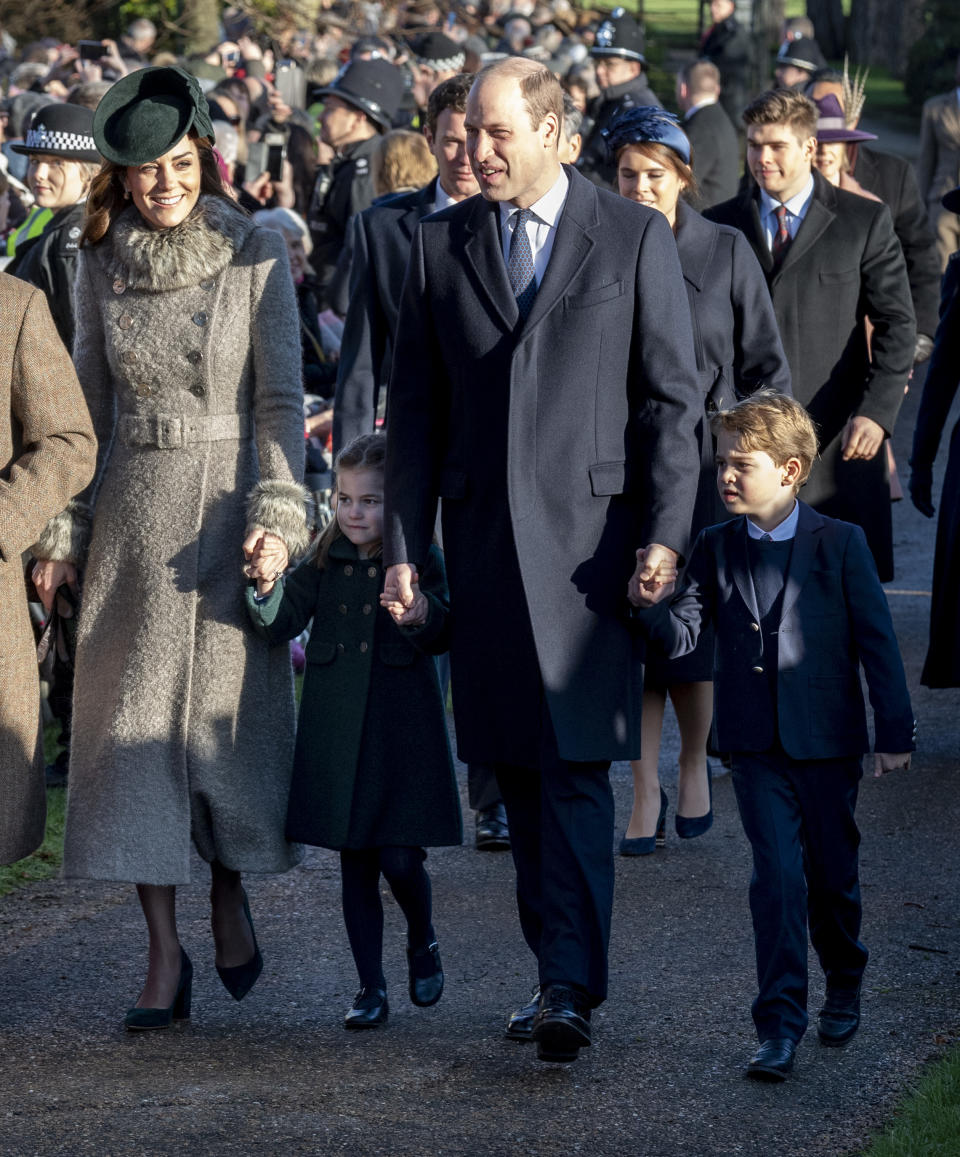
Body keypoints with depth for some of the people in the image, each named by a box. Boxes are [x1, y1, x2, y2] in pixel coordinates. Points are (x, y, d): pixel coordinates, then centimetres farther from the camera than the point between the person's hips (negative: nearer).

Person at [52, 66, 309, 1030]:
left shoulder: (255, 255, -3)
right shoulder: (100, 266, 6)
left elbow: (281, 398, -3)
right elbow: (86, 403, 12)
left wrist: (277, 516, -12)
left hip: (228, 506, -2)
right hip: (133, 512, 2)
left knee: (231, 712, 1)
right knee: (135, 721, -1)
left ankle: (230, 895, 27)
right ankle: (163, 951, 4)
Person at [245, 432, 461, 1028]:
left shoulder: (422, 560, -2)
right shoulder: (326, 561, 6)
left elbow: (441, 638, -11)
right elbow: (281, 622, -2)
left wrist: (418, 611, -32)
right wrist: (268, 583, -22)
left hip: (402, 729, -3)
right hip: (337, 730, 3)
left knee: (400, 860, -7)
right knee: (355, 862, 6)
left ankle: (423, 941, 24)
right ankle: (372, 988, 13)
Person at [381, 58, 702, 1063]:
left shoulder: (635, 238, 2)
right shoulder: (439, 246, 10)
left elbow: (672, 398, 1)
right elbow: (415, 408, 11)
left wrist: (666, 534, -8)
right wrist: (403, 548, 6)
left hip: (587, 537, -4)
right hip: (482, 544, 4)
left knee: (575, 766, -12)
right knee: (519, 773, 6)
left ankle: (572, 987, -16)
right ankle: (560, 969, 15)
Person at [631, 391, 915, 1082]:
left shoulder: (840, 545, -5)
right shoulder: (717, 549, 4)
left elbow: (877, 639, -3)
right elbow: (683, 633, -1)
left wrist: (895, 732, -4)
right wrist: (646, 606, -23)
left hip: (828, 740, -1)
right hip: (756, 744, 1)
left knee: (832, 874, 11)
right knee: (777, 875, -9)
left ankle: (845, 981, 38)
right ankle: (780, 1024, -8)